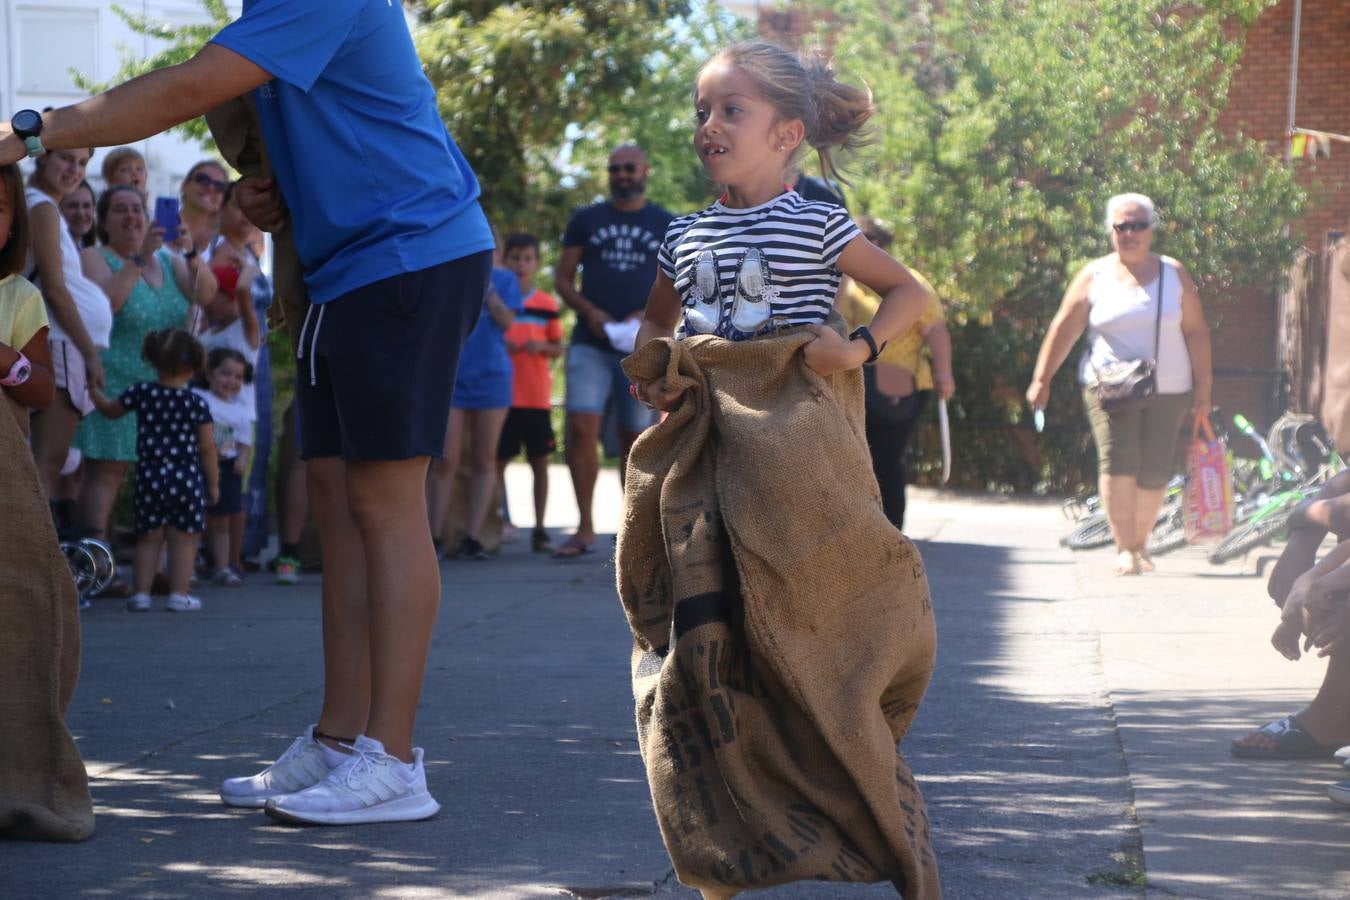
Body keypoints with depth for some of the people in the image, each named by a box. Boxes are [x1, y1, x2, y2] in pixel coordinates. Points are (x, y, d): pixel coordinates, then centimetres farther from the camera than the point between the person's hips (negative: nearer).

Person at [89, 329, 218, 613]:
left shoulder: (142, 393, -1)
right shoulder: (196, 403, -5)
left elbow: (110, 410, 17)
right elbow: (207, 448, -2)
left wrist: (93, 388, 33)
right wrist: (213, 483, 8)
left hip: (149, 479, 2)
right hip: (186, 479, -2)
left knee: (148, 539, 10)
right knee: (183, 540, 4)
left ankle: (141, 593, 8)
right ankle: (179, 594, 2)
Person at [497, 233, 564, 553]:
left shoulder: (547, 304, 6)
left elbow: (558, 348, 11)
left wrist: (542, 347, -10)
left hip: (537, 397, 1)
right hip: (503, 392, -1)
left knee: (539, 461, 2)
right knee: (498, 461, 0)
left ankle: (539, 529, 7)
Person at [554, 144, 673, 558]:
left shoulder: (666, 225, 10)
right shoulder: (586, 220, 10)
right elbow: (562, 278, 9)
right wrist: (589, 311, -9)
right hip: (591, 343, 0)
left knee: (635, 437, 4)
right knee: (581, 425, -15)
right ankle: (585, 527, -11)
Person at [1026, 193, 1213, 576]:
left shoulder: (1174, 274, 8)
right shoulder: (1094, 276, 5)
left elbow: (1196, 332, 8)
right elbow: (1063, 329, 5)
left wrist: (1203, 387, 4)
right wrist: (1041, 379, 1)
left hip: (1168, 390, 1)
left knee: (1154, 472, -2)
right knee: (1117, 461, -18)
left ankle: (1139, 543, 18)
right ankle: (1124, 548, -14)